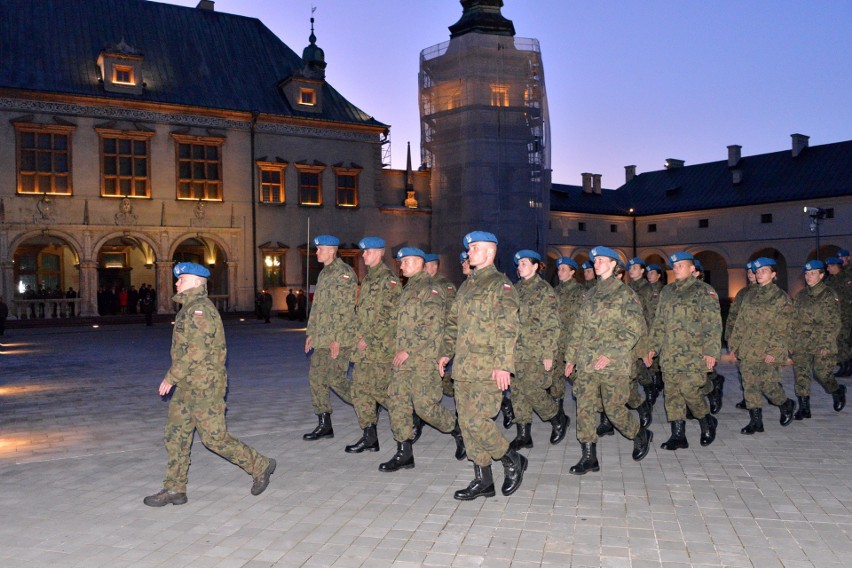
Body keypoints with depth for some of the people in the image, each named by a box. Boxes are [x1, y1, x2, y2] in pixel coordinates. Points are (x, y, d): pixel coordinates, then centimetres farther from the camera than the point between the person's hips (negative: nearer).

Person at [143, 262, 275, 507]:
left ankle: (260, 466, 12)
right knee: (175, 434, 9)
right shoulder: (190, 308, 15)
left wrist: (171, 377, -18)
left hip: (205, 386, -10)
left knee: (214, 437, -3)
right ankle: (174, 489, 16)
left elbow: (196, 352, -25)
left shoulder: (200, 309, -18)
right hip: (188, 386, 10)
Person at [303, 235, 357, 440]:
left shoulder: (345, 273, -11)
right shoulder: (323, 274, 17)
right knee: (316, 377, 7)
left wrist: (337, 338, -20)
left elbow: (346, 309, -17)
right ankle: (324, 425, 14)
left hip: (340, 338, -9)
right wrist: (311, 332, 17)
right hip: (321, 338, 9)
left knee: (335, 379, -9)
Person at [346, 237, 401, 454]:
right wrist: (359, 336, 9)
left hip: (381, 347, -8)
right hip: (363, 347, 9)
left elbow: (393, 316, -17)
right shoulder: (367, 280, 16)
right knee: (360, 390, 6)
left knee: (380, 391, -4)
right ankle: (369, 438, 13)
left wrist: (370, 339, -16)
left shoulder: (389, 280, -11)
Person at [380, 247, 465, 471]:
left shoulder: (430, 289, -10)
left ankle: (458, 430, 17)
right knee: (396, 401, 3)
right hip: (405, 360, 9)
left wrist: (408, 350, -19)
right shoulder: (408, 289, 18)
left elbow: (433, 328, -19)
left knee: (425, 406, -7)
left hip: (424, 360, -9)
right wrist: (400, 350, 17)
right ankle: (404, 453, 10)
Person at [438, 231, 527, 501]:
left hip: (487, 369, -8)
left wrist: (503, 365, -22)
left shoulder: (501, 285, -7)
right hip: (463, 368, 8)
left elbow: (507, 329, -16)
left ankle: (512, 460, 12)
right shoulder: (467, 285, 18)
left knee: (476, 421, -12)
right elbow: (453, 322, 25)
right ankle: (483, 480, 19)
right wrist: (446, 352, 18)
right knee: (466, 422, 8)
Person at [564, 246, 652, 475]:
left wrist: (611, 354, -16)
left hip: (613, 363, -5)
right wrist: (570, 356, 14)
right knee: (584, 407, 0)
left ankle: (641, 435, 30)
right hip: (586, 362, 6)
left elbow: (635, 329, -9)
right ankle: (589, 458, 7)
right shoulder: (590, 293, 15)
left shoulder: (624, 293, -3)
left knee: (614, 409, 1)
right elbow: (578, 328, 18)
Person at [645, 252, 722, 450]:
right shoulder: (667, 291, 17)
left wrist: (711, 350, -15)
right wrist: (653, 346, 13)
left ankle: (707, 421, 16)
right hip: (670, 354, 6)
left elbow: (713, 323, -7)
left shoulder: (704, 291, -1)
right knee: (672, 393, 3)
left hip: (694, 353, -6)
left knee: (689, 389, -11)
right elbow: (659, 322, 20)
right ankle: (678, 435, 10)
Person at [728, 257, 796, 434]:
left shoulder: (781, 297, -3)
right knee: (750, 385, 2)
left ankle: (786, 405, 23)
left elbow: (782, 328, -9)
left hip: (769, 351, -5)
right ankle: (755, 420, 10)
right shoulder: (750, 297, 15)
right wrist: (735, 345, 12)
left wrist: (773, 351, -16)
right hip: (748, 351, 5)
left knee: (768, 383, -7)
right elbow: (740, 323, 17)